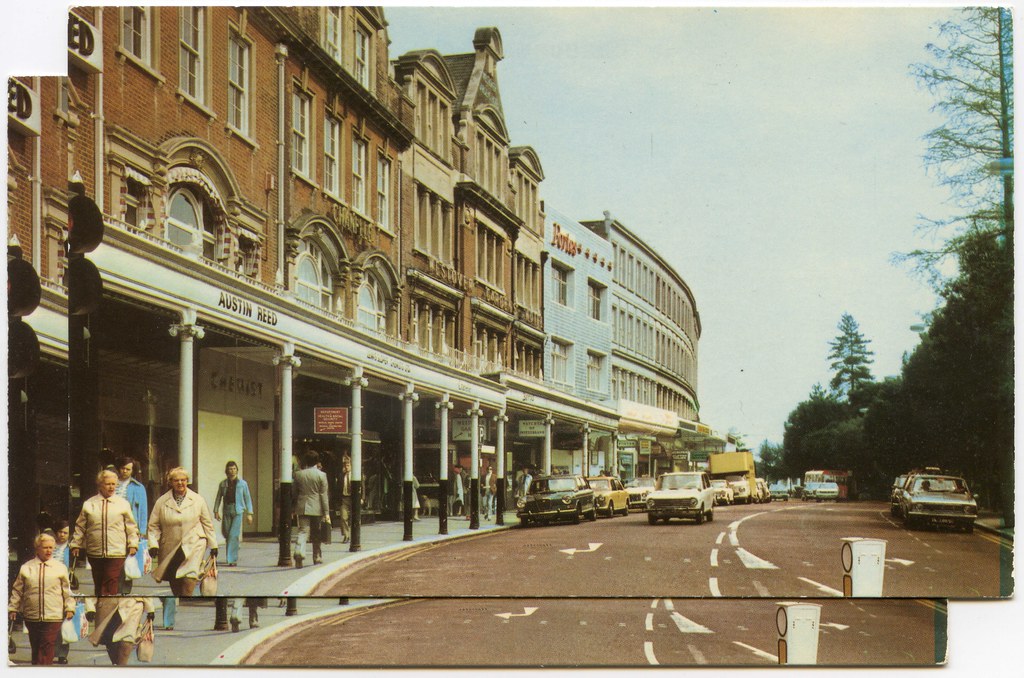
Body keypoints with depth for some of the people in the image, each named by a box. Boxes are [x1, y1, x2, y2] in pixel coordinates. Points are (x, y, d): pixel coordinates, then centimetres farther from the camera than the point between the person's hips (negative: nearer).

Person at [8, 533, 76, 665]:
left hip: (53, 617, -2)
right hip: (31, 616, 2)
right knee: (35, 648, 11)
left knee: (47, 649, -7)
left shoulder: (60, 568, 4)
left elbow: (67, 591, 7)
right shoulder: (26, 568, 6)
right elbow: (17, 591, 11)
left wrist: (69, 608, 2)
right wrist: (12, 608, 8)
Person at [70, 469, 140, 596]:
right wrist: (75, 545, 7)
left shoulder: (123, 504, 5)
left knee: (111, 588, -10)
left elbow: (131, 527, 7)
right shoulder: (89, 504, 6)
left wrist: (133, 544, -1)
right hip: (95, 553, 2)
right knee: (98, 585, 9)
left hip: (116, 553, -2)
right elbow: (80, 527, 11)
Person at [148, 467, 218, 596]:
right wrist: (153, 544, -9)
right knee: (173, 581, 7)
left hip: (194, 546, -2)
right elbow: (153, 525, 4)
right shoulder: (161, 502, 3)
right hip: (170, 549, 2)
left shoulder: (198, 500, 3)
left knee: (189, 578, -19)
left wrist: (213, 546, 10)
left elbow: (207, 524, 9)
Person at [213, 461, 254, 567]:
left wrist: (249, 514, 2)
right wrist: (216, 511, 3)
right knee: (227, 534, 8)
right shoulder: (223, 483, 6)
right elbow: (218, 498, 11)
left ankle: (232, 560, -7)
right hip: (227, 511, 3)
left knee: (233, 535, -10)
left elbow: (248, 498, 5)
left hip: (238, 511, -3)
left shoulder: (242, 483, 2)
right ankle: (232, 557, 32)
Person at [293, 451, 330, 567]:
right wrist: (326, 513, -4)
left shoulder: (298, 474, 2)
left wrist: (294, 509, 17)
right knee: (316, 534, 12)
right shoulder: (321, 475, -5)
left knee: (303, 531, -1)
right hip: (316, 509, -1)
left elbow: (294, 492, 8)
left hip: (302, 508, 1)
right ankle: (317, 558, 21)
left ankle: (299, 552, -26)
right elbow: (323, 495, -6)